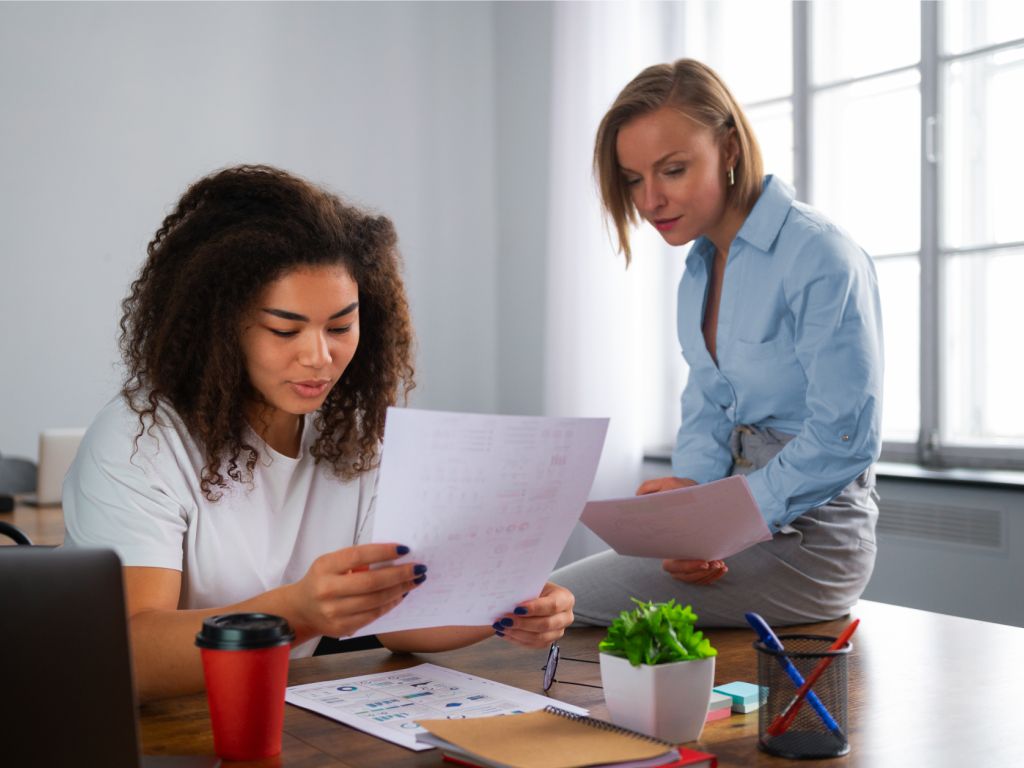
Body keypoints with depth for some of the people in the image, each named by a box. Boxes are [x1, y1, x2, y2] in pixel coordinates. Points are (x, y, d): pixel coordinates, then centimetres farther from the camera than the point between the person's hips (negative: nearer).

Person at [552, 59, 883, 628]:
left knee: (557, 605, -18)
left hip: (807, 539, -8)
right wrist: (690, 493, -8)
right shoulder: (700, 267, 11)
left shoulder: (821, 258, -17)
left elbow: (844, 438, -19)